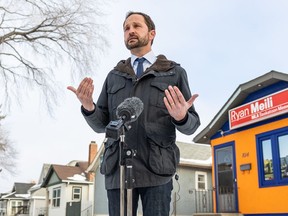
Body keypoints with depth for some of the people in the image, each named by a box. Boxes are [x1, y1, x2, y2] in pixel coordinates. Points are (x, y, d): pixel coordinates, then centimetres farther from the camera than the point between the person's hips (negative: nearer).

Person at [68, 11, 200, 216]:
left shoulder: (174, 72, 9)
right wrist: (88, 107, -9)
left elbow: (192, 125, 6)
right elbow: (101, 124, 13)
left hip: (156, 168, -2)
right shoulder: (114, 76, 17)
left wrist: (181, 117, -18)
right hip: (117, 168, 2)